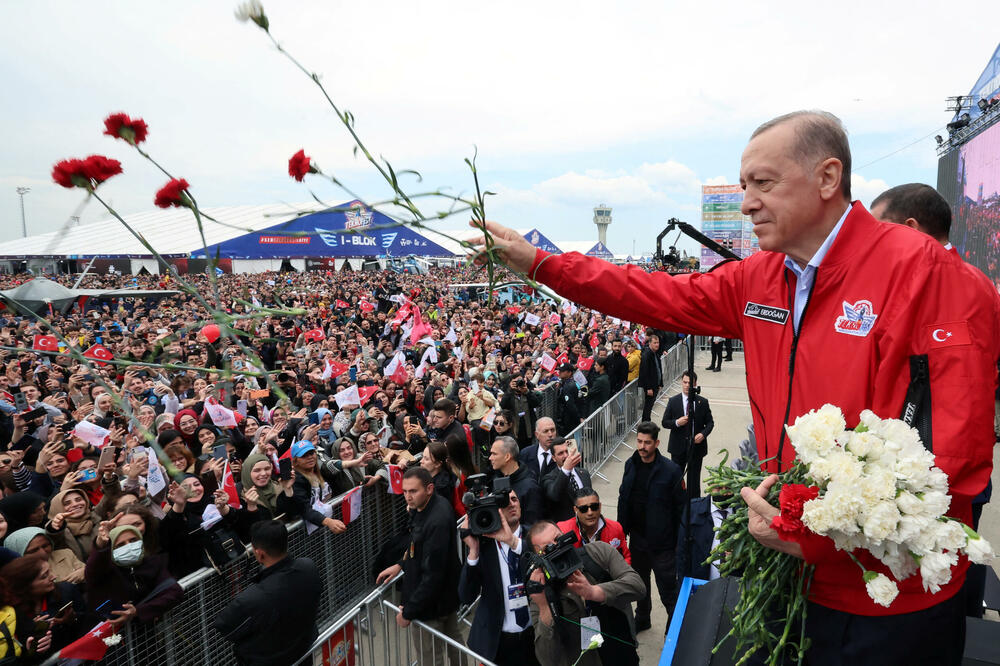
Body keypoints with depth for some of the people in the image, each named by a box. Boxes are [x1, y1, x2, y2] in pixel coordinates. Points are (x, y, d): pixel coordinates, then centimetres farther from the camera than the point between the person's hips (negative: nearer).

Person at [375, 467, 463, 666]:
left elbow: (432, 574, -30)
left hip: (431, 604, -9)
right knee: (453, 641, 27)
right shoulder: (422, 507, -4)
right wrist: (401, 565, 6)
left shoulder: (437, 522, -34)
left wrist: (409, 612, -22)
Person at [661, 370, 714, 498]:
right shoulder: (673, 401, -2)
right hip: (678, 446, 0)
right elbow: (665, 422, -1)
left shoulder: (703, 402, -1)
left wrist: (703, 434, -14)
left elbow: (710, 422, 5)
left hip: (696, 445, 0)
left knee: (694, 478, 7)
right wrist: (677, 423, -21)